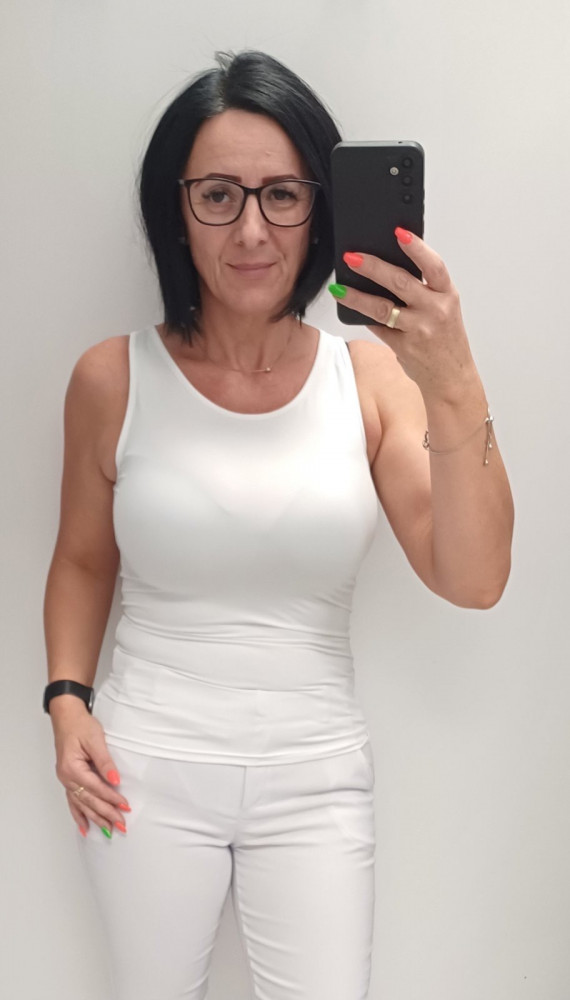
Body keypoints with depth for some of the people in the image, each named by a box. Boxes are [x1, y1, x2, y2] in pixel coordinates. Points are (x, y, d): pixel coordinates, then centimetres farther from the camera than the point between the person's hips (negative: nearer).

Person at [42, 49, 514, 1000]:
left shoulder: (371, 374, -6)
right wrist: (67, 700, -6)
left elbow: (472, 581, -15)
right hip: (148, 772, 0)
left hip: (316, 779, 0)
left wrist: (454, 392, -28)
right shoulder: (113, 379, -6)